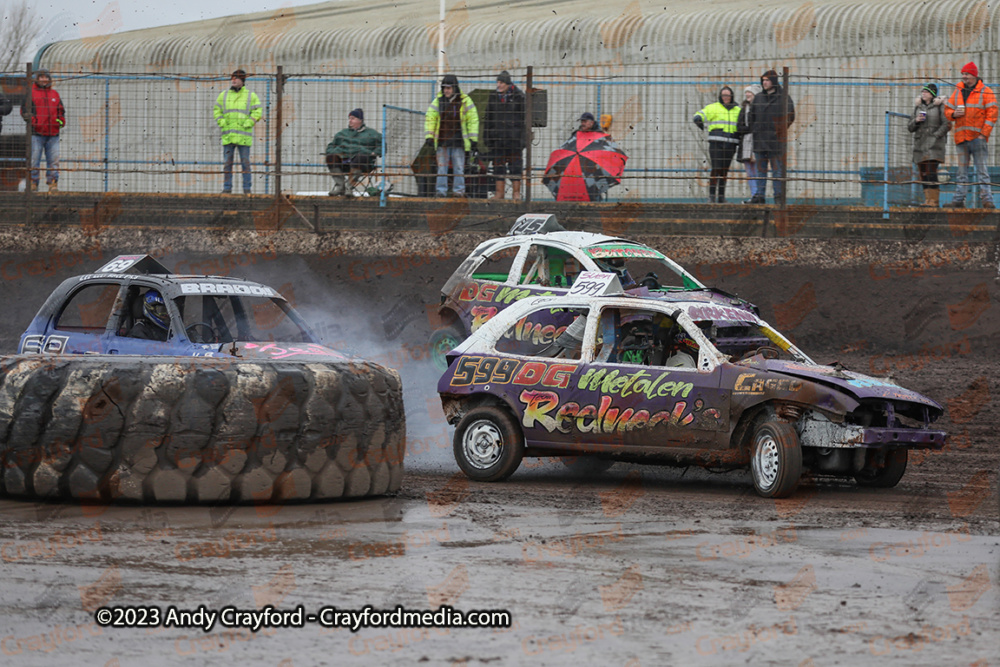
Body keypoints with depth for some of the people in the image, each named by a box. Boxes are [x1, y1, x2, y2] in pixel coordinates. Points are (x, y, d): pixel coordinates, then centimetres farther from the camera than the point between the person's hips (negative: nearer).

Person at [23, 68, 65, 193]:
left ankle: (53, 184, 4)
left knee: (54, 159, 0)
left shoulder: (54, 94, 18)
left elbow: (61, 110, 25)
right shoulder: (31, 93, 5)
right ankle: (33, 183, 1)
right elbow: (24, 109, 2)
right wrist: (31, 120, -14)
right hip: (37, 133, -4)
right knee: (34, 159, -4)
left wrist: (61, 121, 7)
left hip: (53, 134, 4)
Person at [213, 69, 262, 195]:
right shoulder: (224, 95, 11)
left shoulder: (251, 96, 4)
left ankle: (247, 188, 3)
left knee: (245, 162, -2)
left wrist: (248, 123, -11)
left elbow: (258, 112, 2)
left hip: (243, 135, -2)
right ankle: (227, 188, 4)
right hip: (228, 135, 2)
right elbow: (217, 110, 16)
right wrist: (221, 122, 0)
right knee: (227, 162, 1)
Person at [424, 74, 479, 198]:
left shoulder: (464, 101, 1)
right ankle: (441, 190, 4)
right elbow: (430, 119, 9)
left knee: (459, 167, 0)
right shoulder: (438, 101, 6)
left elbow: (473, 120, 5)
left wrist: (473, 139, 0)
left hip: (458, 141, -2)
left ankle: (459, 190, 6)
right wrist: (429, 136, 0)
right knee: (442, 167, 1)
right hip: (442, 141, 2)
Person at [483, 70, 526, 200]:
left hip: (514, 138, -4)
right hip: (497, 138, 4)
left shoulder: (518, 97, -2)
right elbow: (488, 118, 16)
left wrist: (523, 137, -7)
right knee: (498, 166, 5)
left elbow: (524, 118, -1)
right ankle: (499, 194, 11)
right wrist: (486, 136, 11)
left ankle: (516, 193, 4)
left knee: (515, 166, -2)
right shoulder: (493, 96, 10)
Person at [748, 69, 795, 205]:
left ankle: (779, 196, 0)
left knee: (777, 169, -3)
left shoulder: (784, 97, -1)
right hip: (760, 140, 5)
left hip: (776, 141, -5)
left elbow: (790, 117, 1)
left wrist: (779, 130, -3)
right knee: (760, 169, 7)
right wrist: (754, 129, 10)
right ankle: (759, 195, 10)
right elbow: (751, 116, 22)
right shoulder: (758, 98, 14)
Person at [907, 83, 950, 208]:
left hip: (934, 145, -6)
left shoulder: (939, 106, 0)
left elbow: (946, 125, -5)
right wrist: (916, 121, -4)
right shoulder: (918, 107, 16)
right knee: (923, 174, 3)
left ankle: (933, 201, -17)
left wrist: (935, 136, -13)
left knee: (931, 173, -16)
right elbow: (910, 128, 16)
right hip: (920, 144, 6)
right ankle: (928, 199, 6)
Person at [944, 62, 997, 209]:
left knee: (982, 170, -7)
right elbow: (947, 109, 20)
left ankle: (986, 199, -8)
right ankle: (958, 200, 8)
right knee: (962, 171, 7)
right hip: (961, 138, 5)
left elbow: (992, 114, -4)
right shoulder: (958, 92, 15)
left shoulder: (985, 92, 0)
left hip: (977, 138, -5)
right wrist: (953, 114, -5)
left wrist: (984, 134, -12)